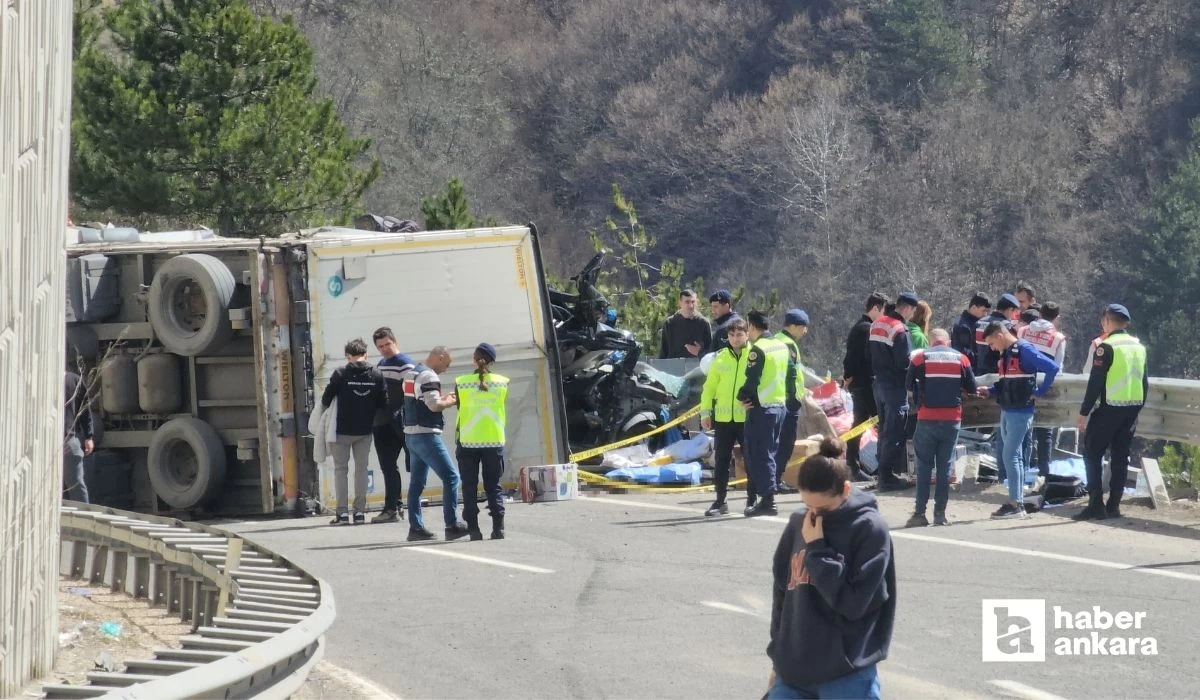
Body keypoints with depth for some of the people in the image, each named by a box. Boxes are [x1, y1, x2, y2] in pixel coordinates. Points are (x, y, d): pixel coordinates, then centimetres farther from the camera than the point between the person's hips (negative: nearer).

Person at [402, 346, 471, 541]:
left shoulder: (411, 374, 16)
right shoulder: (429, 376, -14)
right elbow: (434, 406, -22)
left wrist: (443, 398, 13)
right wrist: (451, 401, -4)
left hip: (411, 435, 10)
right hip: (426, 435, -10)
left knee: (417, 482, 11)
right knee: (451, 476, -7)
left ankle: (416, 528, 11)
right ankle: (452, 525, -10)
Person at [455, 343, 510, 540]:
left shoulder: (461, 383, -5)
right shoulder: (502, 382, -2)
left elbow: (459, 408, 1)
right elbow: (501, 407, 8)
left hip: (467, 442, -1)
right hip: (494, 441, 1)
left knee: (469, 487, 6)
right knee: (494, 486, 8)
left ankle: (474, 529, -1)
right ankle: (498, 527, -2)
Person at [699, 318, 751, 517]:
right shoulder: (720, 358, 9)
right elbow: (710, 387, 13)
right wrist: (705, 412, 6)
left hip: (748, 417, -3)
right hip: (723, 417, 3)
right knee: (721, 460, 6)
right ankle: (720, 501, 13)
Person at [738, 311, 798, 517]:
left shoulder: (758, 349, -15)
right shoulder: (782, 347, 11)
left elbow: (752, 380, -19)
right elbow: (792, 375, 15)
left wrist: (742, 397, -3)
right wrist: (788, 397, 20)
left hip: (760, 408, -8)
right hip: (780, 406, 8)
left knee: (759, 455, -5)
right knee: (769, 452, 16)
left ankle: (767, 501, -10)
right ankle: (768, 498, 17)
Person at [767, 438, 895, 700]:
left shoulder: (870, 529, -10)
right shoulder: (798, 524, 6)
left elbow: (853, 603, -16)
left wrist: (816, 550, -15)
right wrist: (778, 658, 18)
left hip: (847, 677, -6)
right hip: (793, 672, 6)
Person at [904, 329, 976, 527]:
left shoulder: (920, 357, -2)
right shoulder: (961, 358, 2)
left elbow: (908, 385, 2)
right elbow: (972, 388, 3)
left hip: (927, 419, -1)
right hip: (952, 420, 1)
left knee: (924, 466, 4)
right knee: (945, 466, 7)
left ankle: (920, 513, -1)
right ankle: (940, 513, 6)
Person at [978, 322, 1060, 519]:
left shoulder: (1024, 351, -15)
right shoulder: (1005, 354, 12)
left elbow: (1052, 368, -21)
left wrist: (1039, 392, -15)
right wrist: (990, 390, 6)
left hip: (1020, 412, -9)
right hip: (1006, 411, 9)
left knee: (1010, 455, -10)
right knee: (1013, 456, 11)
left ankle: (1015, 504, -8)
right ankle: (1019, 501, 16)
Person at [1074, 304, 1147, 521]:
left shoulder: (1107, 347, -12)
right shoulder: (1139, 347, 10)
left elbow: (1095, 382, -14)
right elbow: (1145, 381, 14)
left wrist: (1084, 413, -10)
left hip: (1109, 408, -7)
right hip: (1133, 409, 7)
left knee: (1093, 454, 0)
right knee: (1120, 456, 12)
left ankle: (1096, 504, -7)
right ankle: (1114, 505, 11)